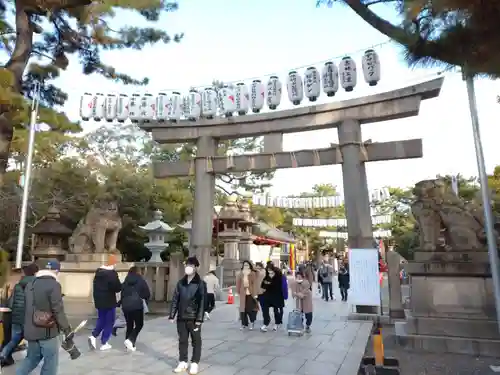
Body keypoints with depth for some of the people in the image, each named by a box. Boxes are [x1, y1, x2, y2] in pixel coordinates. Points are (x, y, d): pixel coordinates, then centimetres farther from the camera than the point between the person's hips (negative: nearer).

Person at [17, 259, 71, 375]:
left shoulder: (30, 285, 10)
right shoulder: (54, 285, -16)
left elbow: (26, 308, 18)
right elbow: (58, 310, -18)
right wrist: (66, 328, -12)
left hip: (31, 331, 8)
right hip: (48, 331, -8)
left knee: (32, 358, 24)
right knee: (51, 361, 5)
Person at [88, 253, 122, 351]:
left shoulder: (98, 271, 7)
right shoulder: (112, 273, -18)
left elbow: (95, 285, 14)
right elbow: (118, 288, -19)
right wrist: (121, 285, 2)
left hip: (99, 300, 7)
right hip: (109, 301, -7)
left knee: (101, 320, 21)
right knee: (109, 322, 6)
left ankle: (93, 336, 2)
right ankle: (104, 343, 10)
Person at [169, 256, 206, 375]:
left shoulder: (200, 283, -8)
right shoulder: (181, 282, 5)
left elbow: (202, 302, -10)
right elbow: (175, 299, 8)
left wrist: (199, 318, -14)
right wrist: (172, 315, 3)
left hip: (194, 318, -4)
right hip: (181, 317, 4)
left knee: (196, 341, 8)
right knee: (182, 340, 13)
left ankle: (194, 363, 21)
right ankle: (183, 362, 27)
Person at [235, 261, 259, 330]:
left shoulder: (253, 274, -3)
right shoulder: (240, 274, 5)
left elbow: (255, 284, -5)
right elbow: (238, 284, 8)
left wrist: (255, 294, -9)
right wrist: (238, 292, 5)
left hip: (251, 294, -2)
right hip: (243, 294, 2)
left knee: (251, 309, -2)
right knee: (243, 309, 5)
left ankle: (251, 322, 17)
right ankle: (244, 324, 17)